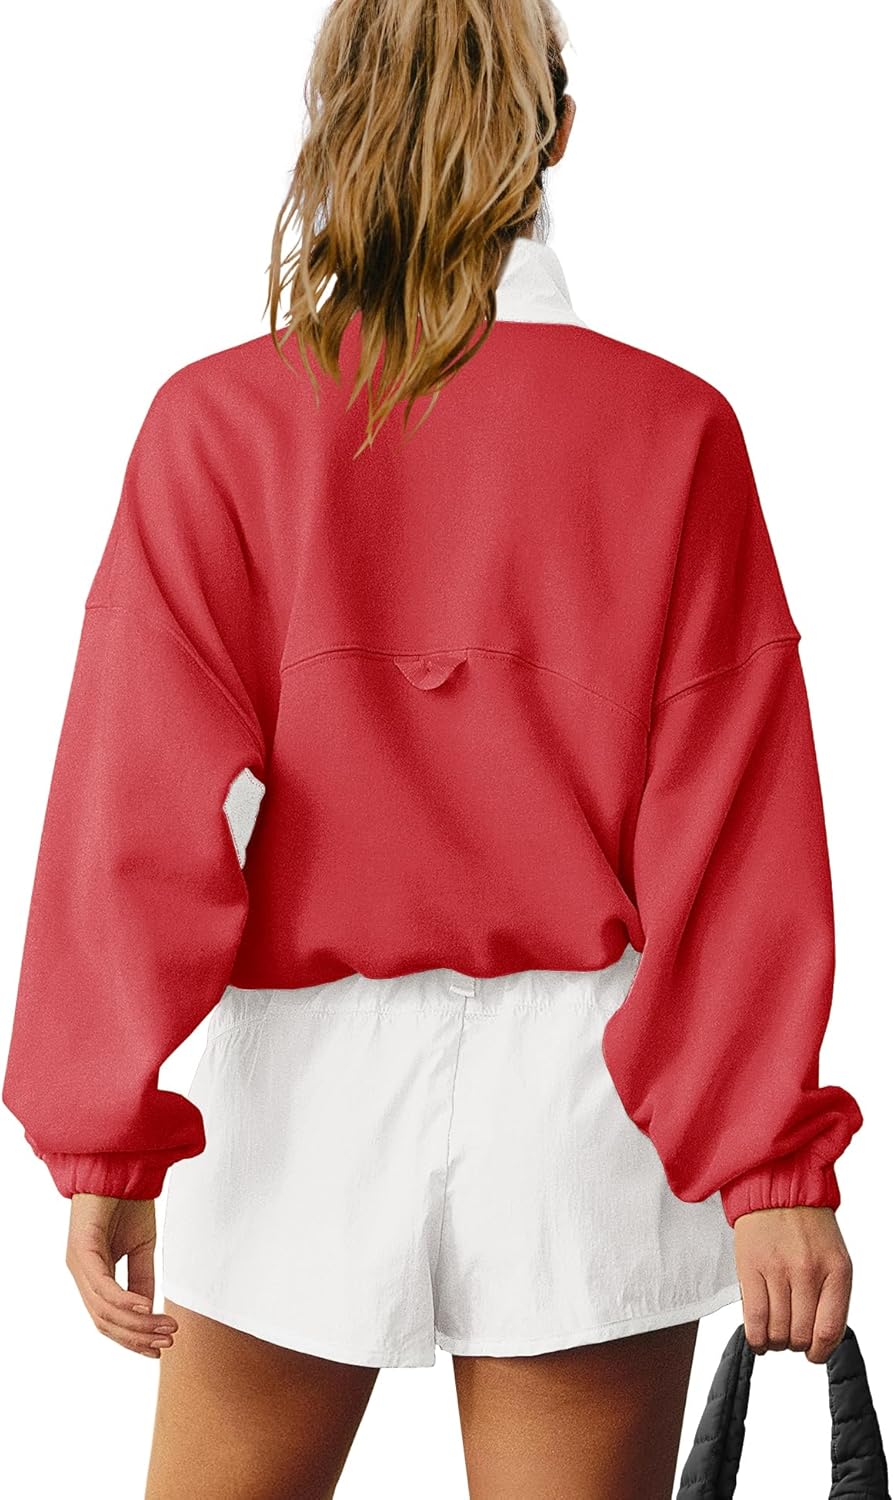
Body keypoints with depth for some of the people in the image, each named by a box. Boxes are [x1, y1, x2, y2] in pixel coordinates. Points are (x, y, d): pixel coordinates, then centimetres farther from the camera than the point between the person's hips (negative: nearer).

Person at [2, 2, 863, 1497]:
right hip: (588, 1090, 0)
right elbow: (738, 821, -6)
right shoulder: (673, 427, -4)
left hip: (312, 1067, 0)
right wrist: (772, 1160, -3)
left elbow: (146, 803, -7)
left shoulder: (220, 420, -5)